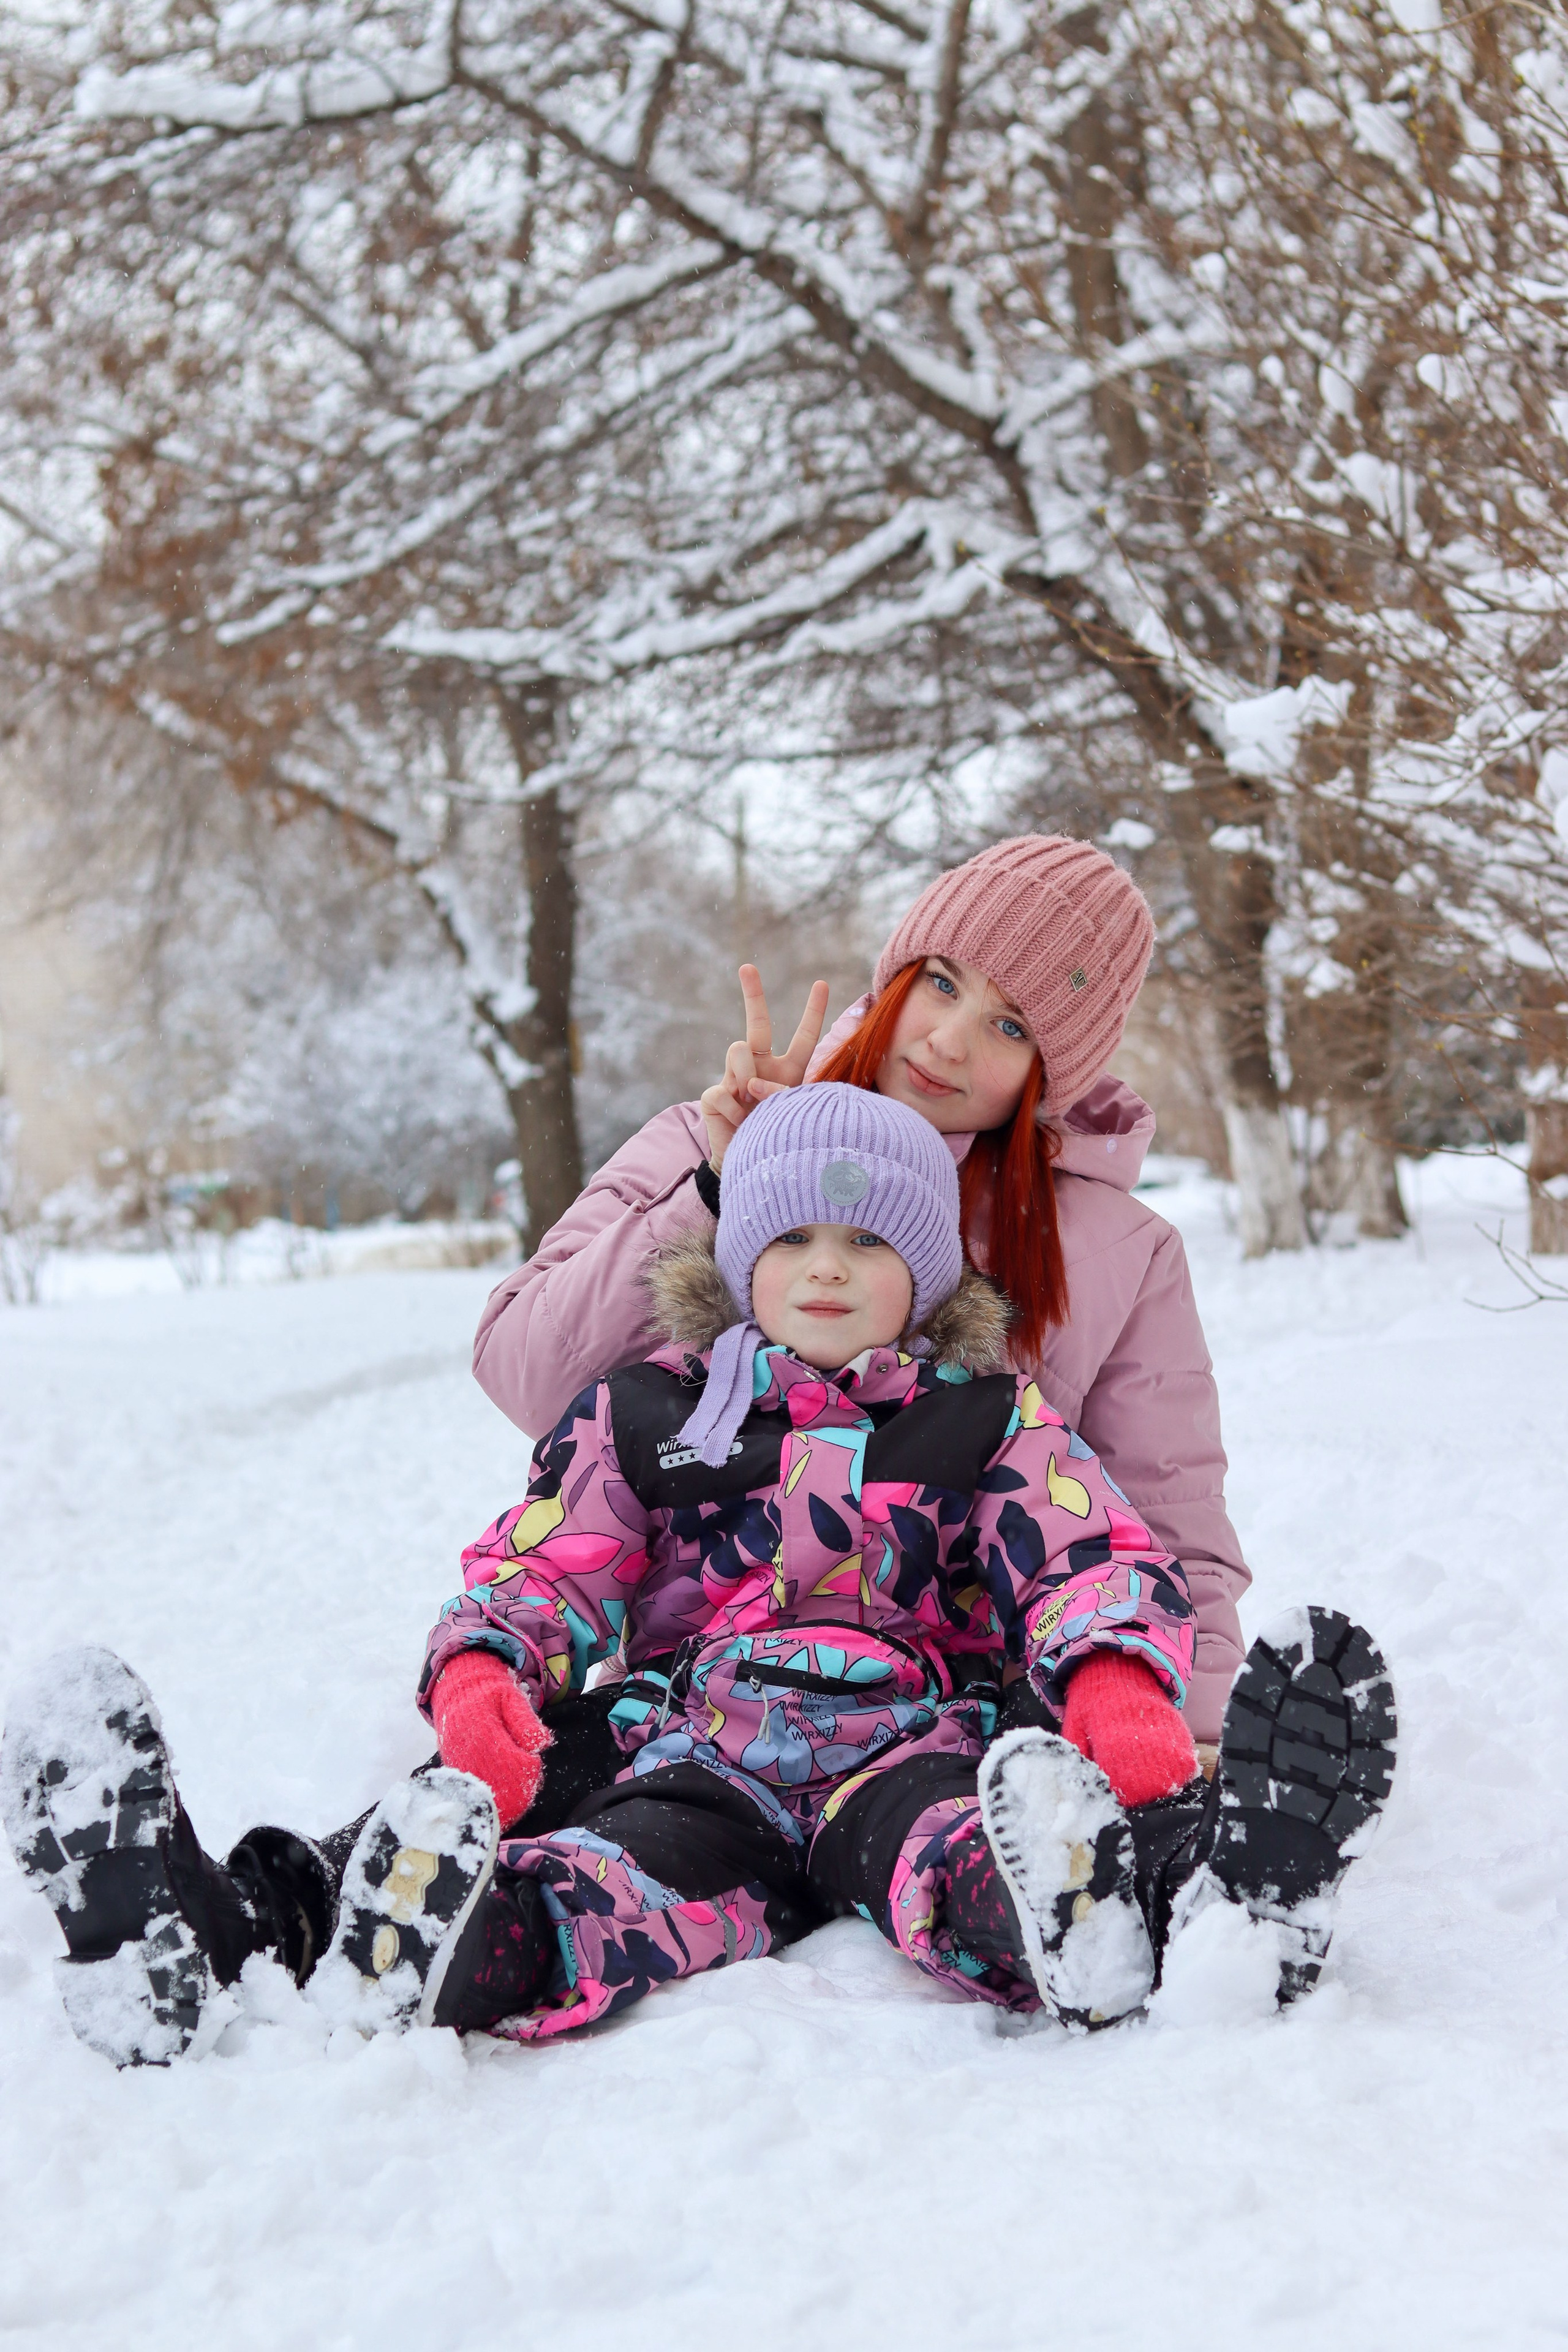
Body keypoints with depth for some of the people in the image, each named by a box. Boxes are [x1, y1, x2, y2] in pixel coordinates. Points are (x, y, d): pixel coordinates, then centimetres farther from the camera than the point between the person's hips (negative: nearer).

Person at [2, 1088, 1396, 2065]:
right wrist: (482, 1678, -13)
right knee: (629, 1883, -37)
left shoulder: (987, 1420, 16)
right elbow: (540, 1567, 12)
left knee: (956, 1855, -38)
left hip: (904, 1739, 0)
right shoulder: (648, 1413, 19)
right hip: (696, 1748, 0)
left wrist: (1121, 1697, -20)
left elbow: (1101, 1564, 4)